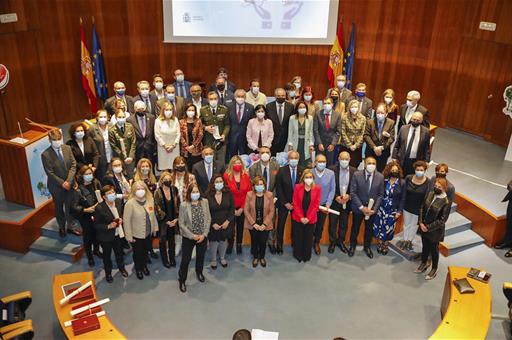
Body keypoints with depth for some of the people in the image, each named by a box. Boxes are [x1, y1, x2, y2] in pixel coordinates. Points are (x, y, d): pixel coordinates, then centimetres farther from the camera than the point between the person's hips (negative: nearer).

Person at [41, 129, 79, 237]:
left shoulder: (67, 148, -5)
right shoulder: (45, 155, -17)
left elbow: (73, 165, -5)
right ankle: (61, 227, 36)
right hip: (56, 186, -3)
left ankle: (70, 227, 31)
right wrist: (62, 183, -16)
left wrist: (68, 181, -14)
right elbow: (50, 173, -16)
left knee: (69, 206, 13)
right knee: (59, 207, 16)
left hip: (70, 183, 3)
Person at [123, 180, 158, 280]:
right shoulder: (130, 203, -21)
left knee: (145, 252, 23)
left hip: (148, 233, 4)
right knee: (137, 253, 16)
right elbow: (126, 221, -18)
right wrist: (129, 236, -15)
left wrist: (155, 227, 10)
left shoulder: (150, 200, -5)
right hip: (136, 235, -4)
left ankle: (144, 266, 47)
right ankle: (138, 269, 41)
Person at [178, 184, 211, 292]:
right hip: (188, 237, -3)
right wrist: (192, 235, -15)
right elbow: (181, 224, -12)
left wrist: (204, 234, -11)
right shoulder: (184, 205, -16)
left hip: (202, 236, 3)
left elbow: (208, 219, -3)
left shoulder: (204, 202, -7)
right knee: (186, 259, 5)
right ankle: (182, 280, 25)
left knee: (201, 256, 22)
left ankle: (199, 272, 49)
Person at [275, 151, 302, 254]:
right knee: (281, 224, 7)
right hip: (283, 203, -1)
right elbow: (278, 188, -8)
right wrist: (285, 203, -11)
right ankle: (279, 245, 20)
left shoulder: (302, 171, -5)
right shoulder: (281, 170, -8)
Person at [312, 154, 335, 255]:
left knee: (320, 226, 17)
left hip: (323, 205, 2)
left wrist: (328, 204, -11)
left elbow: (332, 190, -5)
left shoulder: (331, 173, -12)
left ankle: (317, 243, 39)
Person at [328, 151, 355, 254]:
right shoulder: (332, 170, -10)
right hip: (334, 201, -2)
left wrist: (349, 195, -15)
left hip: (347, 201, 2)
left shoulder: (354, 171, -3)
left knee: (344, 223, 13)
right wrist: (336, 197, -16)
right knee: (332, 223, 7)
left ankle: (341, 241, 30)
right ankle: (332, 242, 24)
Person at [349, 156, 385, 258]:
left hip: (372, 208, 2)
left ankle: (367, 247, 39)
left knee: (369, 229, 18)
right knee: (355, 228, 15)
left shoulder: (380, 177, -8)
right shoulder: (357, 175, -14)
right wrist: (362, 207, -18)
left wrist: (374, 209, -13)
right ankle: (352, 246, 37)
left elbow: (380, 195, -4)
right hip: (358, 208, -1)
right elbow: (353, 193, -13)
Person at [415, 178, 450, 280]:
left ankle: (434, 269, 35)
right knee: (425, 246, 23)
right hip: (424, 227, 5)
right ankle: (424, 263, 46)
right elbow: (422, 208, 2)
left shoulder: (445, 202, -21)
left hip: (435, 231, -5)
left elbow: (442, 220, -19)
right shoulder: (430, 194, -5)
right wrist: (421, 222, -7)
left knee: (434, 249, 14)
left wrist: (428, 227, -16)